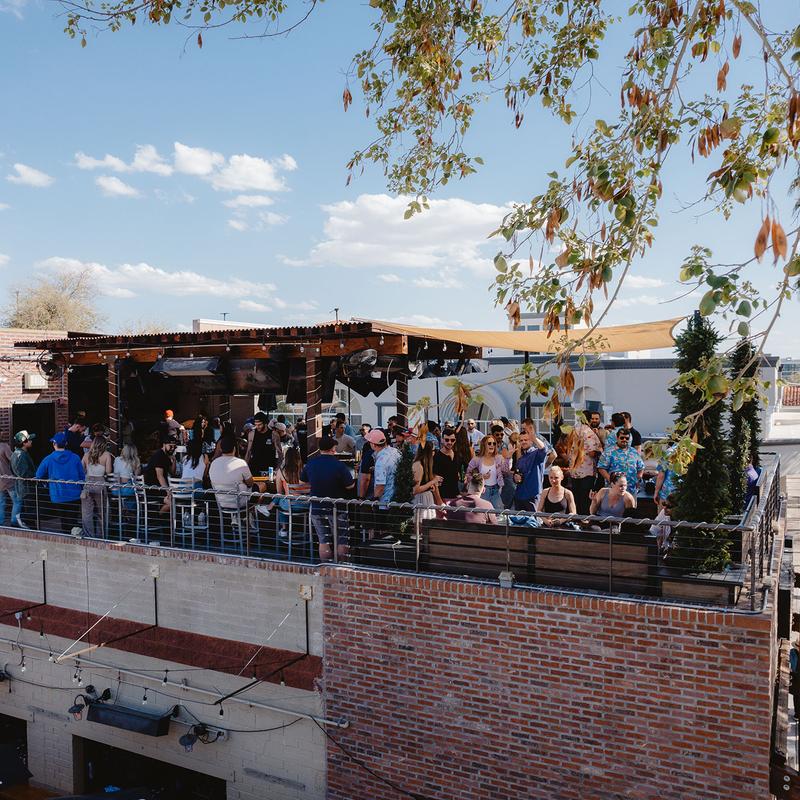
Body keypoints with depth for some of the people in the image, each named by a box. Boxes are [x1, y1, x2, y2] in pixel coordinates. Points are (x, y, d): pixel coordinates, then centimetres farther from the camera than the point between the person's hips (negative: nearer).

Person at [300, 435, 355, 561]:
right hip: (336, 508, -4)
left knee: (323, 540, 10)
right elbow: (350, 486, -13)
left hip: (316, 507, 4)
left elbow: (303, 480, 15)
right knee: (341, 540, 7)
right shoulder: (339, 465, -16)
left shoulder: (310, 464, -1)